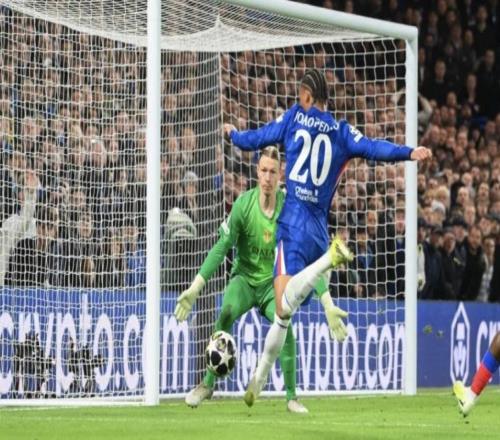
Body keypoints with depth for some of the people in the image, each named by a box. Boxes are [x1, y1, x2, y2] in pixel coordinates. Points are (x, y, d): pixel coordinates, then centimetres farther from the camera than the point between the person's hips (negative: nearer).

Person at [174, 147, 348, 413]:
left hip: (273, 282, 0)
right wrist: (195, 287, -19)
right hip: (244, 277, 0)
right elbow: (222, 247, -12)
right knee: (226, 312, -30)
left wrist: (328, 305, -14)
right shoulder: (244, 204, -15)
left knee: (285, 325, -27)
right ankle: (207, 383, -17)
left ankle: (291, 396, -11)